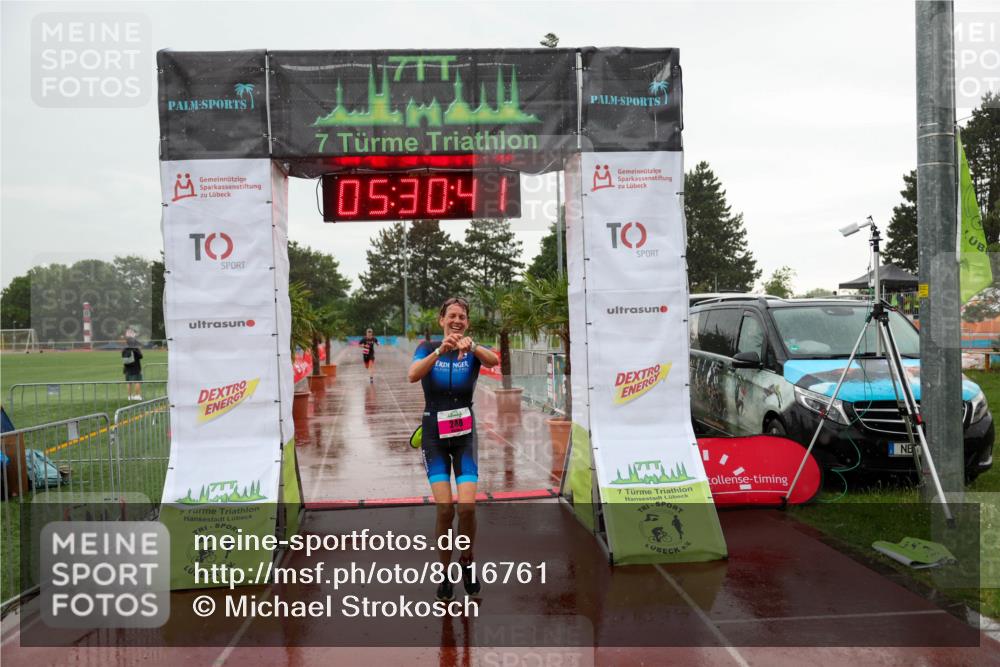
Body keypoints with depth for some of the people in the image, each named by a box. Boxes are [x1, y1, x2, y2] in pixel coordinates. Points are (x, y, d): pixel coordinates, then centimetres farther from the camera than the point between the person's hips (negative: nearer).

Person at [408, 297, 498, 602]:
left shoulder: (473, 351, 1)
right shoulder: (427, 348, 0)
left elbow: (494, 361, -22)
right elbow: (412, 375, -21)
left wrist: (471, 346, -43)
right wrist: (439, 351, -38)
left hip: (464, 436, 1)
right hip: (435, 436, -1)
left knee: (467, 506, -11)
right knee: (445, 509, -10)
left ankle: (466, 562, 16)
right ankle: (445, 574, 9)